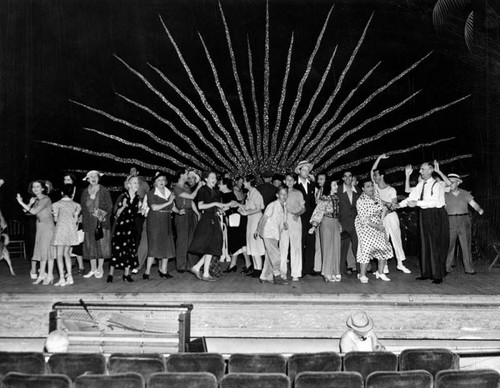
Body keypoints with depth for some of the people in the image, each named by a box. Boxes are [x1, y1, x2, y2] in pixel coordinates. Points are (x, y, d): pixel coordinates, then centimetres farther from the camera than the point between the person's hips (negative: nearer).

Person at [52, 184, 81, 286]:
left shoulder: (57, 204, -4)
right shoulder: (75, 205, 5)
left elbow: (55, 219, 0)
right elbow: (76, 220, 6)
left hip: (61, 229, -4)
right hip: (72, 229, 4)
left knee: (59, 254, 1)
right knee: (66, 252, 14)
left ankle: (62, 278, -3)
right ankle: (69, 276, 9)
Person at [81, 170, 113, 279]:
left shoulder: (104, 191, 0)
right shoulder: (85, 192, 10)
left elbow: (109, 206, -1)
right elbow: (82, 208, 12)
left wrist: (104, 217, -11)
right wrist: (84, 221, 3)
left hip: (101, 222, -3)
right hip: (89, 223, 3)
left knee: (101, 244, -2)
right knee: (90, 245, 4)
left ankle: (100, 268, 7)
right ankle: (93, 269, 13)